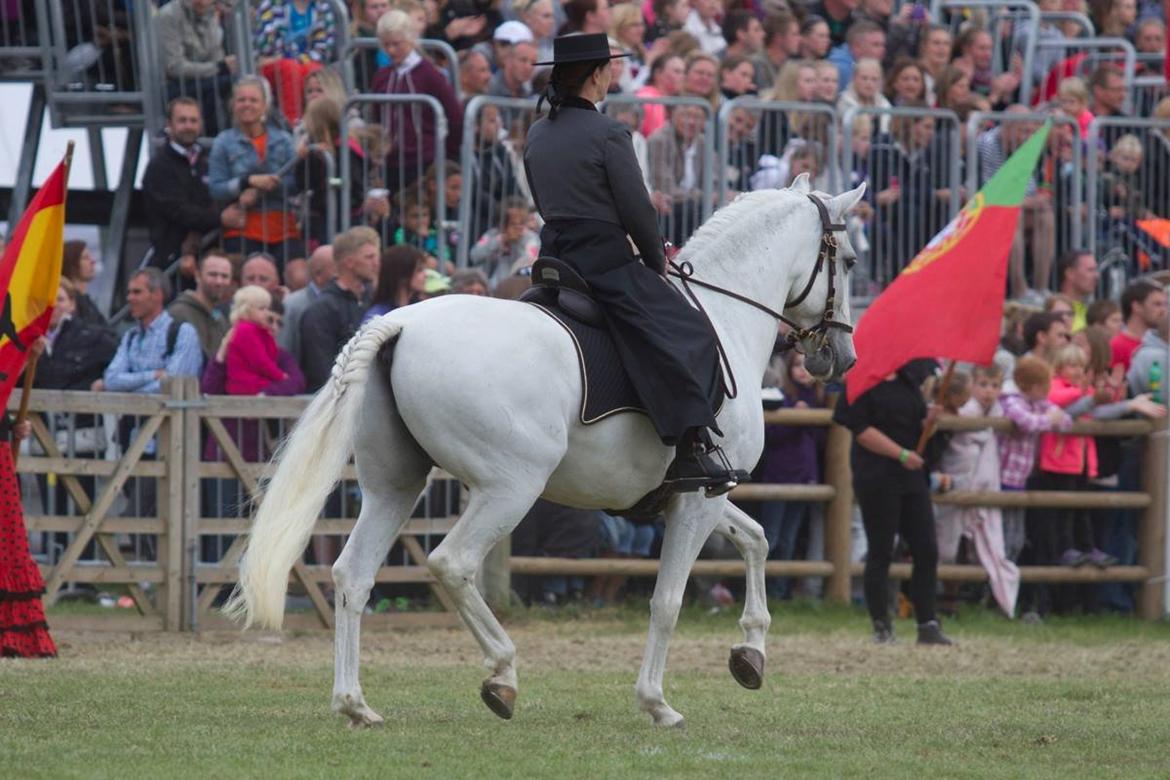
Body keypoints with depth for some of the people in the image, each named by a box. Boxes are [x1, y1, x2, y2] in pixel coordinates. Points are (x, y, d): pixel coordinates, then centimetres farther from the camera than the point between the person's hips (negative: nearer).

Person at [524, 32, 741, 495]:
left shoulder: (537, 136, 12)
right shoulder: (608, 135, -11)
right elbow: (637, 210, -11)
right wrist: (656, 261, 6)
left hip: (554, 260, 8)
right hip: (606, 262, -8)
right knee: (690, 336, -11)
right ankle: (693, 449, -25)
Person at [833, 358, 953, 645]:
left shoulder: (909, 383, 16)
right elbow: (862, 431, -12)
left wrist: (931, 419, -2)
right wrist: (901, 454, -17)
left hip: (912, 476, 6)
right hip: (878, 478, -6)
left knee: (926, 551, 1)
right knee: (880, 552, -2)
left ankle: (928, 625, 5)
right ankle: (881, 626, 4)